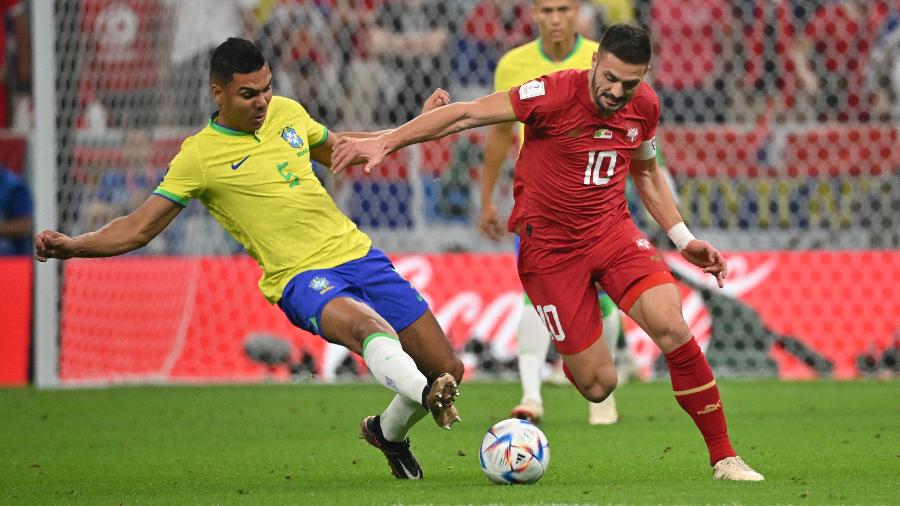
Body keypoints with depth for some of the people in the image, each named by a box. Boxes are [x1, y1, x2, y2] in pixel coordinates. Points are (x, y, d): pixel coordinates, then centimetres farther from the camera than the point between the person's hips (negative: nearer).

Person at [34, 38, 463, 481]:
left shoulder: (287, 112, 9)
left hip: (358, 253, 6)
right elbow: (138, 229, -6)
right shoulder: (198, 156, -6)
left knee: (447, 370, 4)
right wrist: (72, 246, -22)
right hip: (303, 277, -6)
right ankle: (427, 395, -64)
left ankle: (388, 432, 30)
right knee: (364, 324, -41)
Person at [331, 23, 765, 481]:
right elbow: (464, 115, -17)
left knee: (672, 328, -20)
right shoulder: (555, 95, -19)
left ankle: (723, 458, -9)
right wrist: (385, 142, -23)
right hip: (550, 247, -4)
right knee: (598, 385, -6)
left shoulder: (644, 106, -1)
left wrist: (684, 241, 15)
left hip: (612, 232, 4)